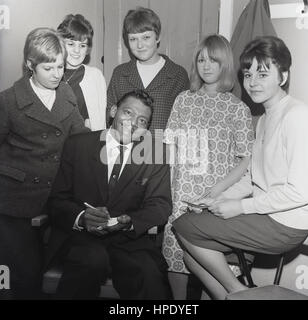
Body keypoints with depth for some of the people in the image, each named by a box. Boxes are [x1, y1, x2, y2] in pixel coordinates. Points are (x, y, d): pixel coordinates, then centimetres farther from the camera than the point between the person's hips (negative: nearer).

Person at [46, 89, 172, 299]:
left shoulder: (156, 155, 6)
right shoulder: (78, 145, 4)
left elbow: (160, 205, 2)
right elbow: (58, 199, 2)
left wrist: (130, 221, -19)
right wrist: (82, 217, -20)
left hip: (130, 240, 0)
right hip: (79, 237, 1)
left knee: (151, 277, -29)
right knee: (94, 259, -32)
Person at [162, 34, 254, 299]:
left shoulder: (238, 108, 1)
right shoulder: (183, 100, 9)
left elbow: (247, 160, -2)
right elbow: (170, 146, 8)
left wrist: (217, 189, -12)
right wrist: (167, 186, -3)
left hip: (216, 197, -2)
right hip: (181, 195, 2)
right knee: (174, 253, 2)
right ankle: (178, 302, 26)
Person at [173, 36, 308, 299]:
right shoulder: (265, 119, 14)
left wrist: (241, 206, -16)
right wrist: (217, 200, 1)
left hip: (284, 226, -9)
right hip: (265, 217, 9)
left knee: (184, 225, -8)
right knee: (193, 253, 6)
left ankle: (237, 291, 7)